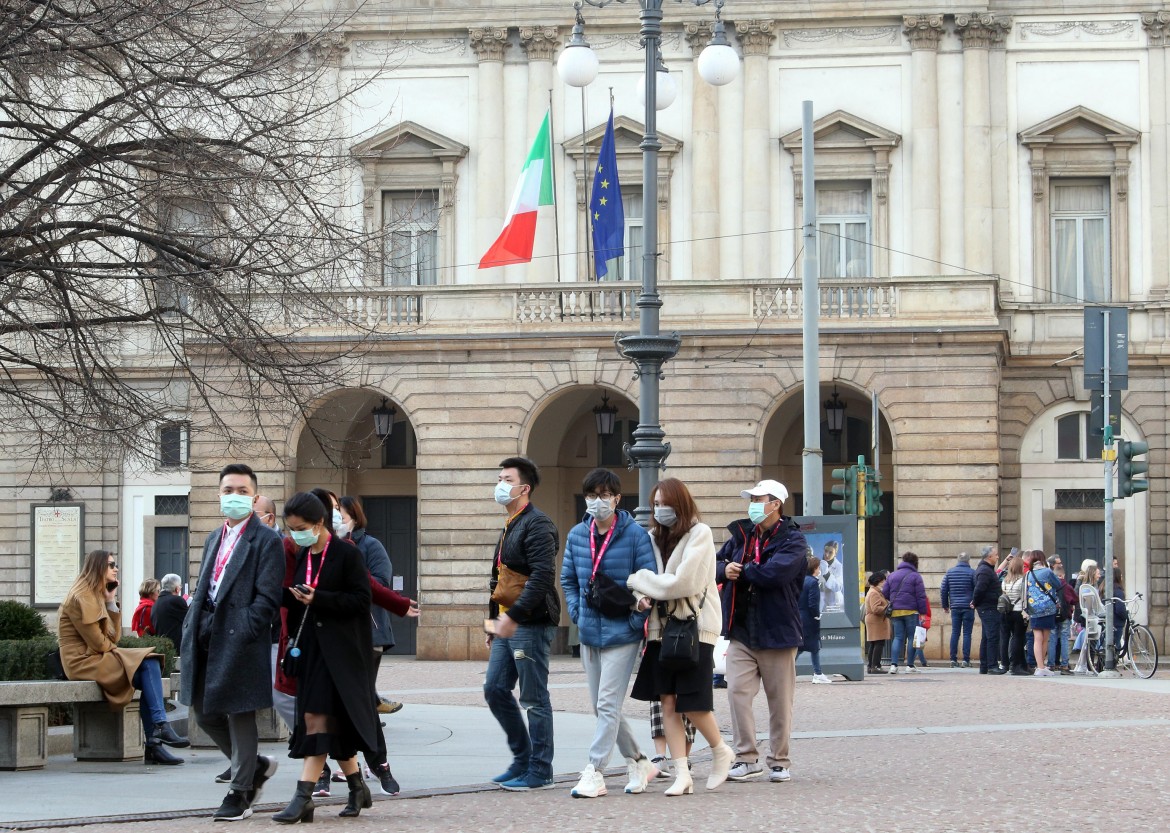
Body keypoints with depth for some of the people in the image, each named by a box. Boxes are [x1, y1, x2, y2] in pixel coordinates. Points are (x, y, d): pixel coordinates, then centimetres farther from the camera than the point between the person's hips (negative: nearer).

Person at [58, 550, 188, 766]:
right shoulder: (82, 598, -10)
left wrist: (111, 602, 8)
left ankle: (154, 744, -14)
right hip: (83, 661, -9)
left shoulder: (97, 595, 21)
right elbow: (97, 642, -16)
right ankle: (161, 728, -20)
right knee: (149, 666, -19)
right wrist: (117, 652, 2)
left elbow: (113, 638, 12)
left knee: (150, 666, -9)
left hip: (97, 658, 9)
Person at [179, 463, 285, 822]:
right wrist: (192, 628, 9)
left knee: (240, 715, 0)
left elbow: (267, 598, -12)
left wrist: (242, 635, -19)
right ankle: (257, 766, 29)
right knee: (205, 713, 11)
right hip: (207, 640, 8)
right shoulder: (214, 539, 19)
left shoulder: (266, 541, -6)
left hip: (240, 641, -8)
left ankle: (240, 793, 9)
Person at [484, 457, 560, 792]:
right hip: (508, 625, 10)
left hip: (531, 625, -10)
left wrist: (514, 615, -28)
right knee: (495, 690, 10)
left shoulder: (537, 525, -13)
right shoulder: (509, 526, 18)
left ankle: (539, 771, 3)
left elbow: (542, 576, -23)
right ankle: (522, 758, 20)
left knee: (534, 699, -3)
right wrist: (495, 625, 23)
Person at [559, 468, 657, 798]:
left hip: (622, 634, -6)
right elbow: (568, 579, 19)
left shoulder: (635, 535, -9)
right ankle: (638, 762, 27)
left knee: (608, 705, -9)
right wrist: (577, 614, 7)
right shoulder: (577, 535, 7)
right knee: (601, 706, 12)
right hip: (590, 634, 6)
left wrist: (636, 621, -12)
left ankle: (594, 772, -8)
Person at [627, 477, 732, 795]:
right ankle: (682, 774, 3)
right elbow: (648, 581, 16)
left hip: (694, 626, -6)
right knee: (668, 702, 0)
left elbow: (683, 582, -16)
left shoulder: (699, 534, -7)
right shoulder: (654, 537, 11)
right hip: (662, 627, 6)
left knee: (693, 704, -6)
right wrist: (642, 597, -7)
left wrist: (637, 580, -9)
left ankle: (720, 750, 21)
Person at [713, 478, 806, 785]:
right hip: (741, 632, 4)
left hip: (776, 631, -4)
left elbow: (775, 572, -23)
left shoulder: (792, 540, -6)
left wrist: (741, 571, -8)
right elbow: (715, 565, 12)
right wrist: (724, 569, -11)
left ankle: (780, 761, 15)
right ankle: (747, 758, -1)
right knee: (737, 691, -7)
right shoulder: (740, 536, 13)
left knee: (780, 700, 4)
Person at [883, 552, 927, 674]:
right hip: (911, 611, -4)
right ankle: (910, 665, 4)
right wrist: (923, 612, -5)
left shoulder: (892, 576, 13)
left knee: (898, 637, 6)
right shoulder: (915, 576, -3)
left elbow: (885, 593, 13)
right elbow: (921, 596, -7)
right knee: (912, 637, 5)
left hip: (895, 612, 4)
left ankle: (893, 664, -7)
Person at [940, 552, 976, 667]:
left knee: (955, 633, 7)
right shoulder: (972, 573, -4)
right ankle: (966, 660, -3)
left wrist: (945, 605, 16)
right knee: (967, 634, 0)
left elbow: (943, 590, 9)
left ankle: (953, 659, 4)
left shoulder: (950, 572, 7)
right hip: (968, 608, -3)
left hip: (955, 608, 3)